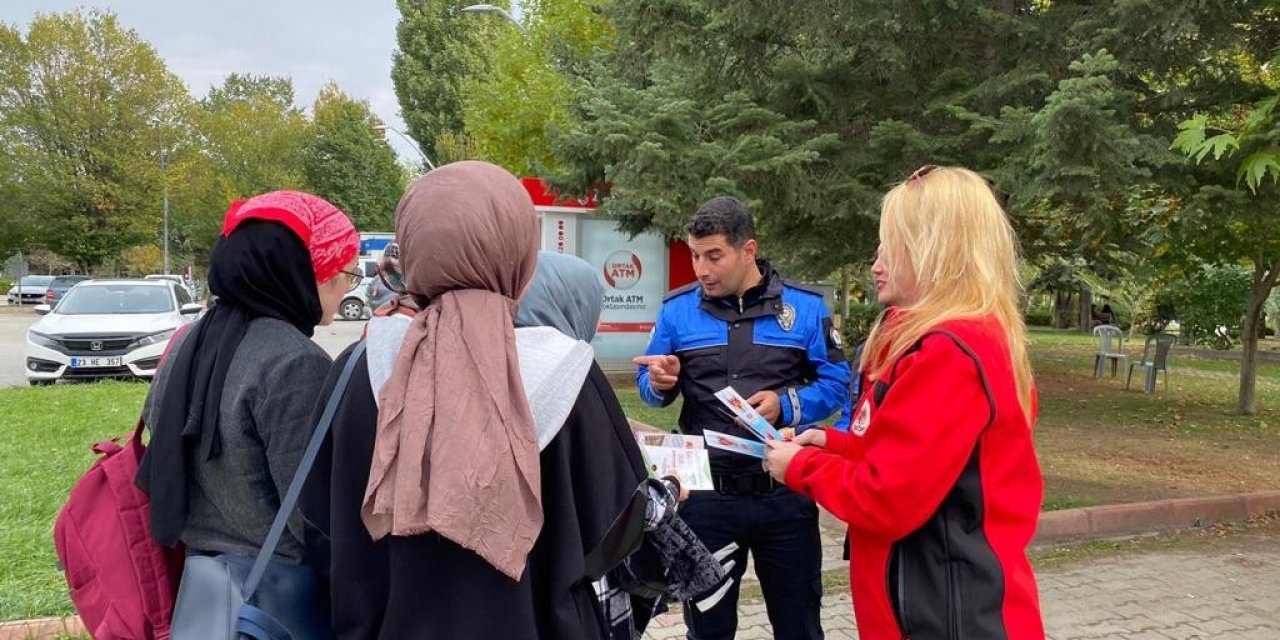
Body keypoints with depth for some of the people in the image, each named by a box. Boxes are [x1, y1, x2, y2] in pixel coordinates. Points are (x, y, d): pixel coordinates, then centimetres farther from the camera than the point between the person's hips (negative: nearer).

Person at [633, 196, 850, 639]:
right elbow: (650, 389, 8)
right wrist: (659, 383, -15)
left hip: (785, 493, -1)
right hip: (707, 494, 1)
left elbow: (836, 383, -1)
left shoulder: (804, 306, -3)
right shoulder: (677, 308, 1)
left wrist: (787, 405, -19)